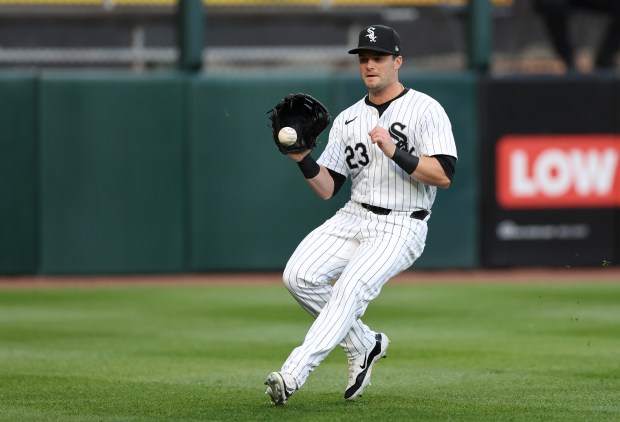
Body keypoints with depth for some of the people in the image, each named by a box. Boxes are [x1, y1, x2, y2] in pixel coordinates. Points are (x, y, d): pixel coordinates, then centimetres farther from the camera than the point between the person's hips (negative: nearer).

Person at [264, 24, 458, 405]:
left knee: (350, 289, -26)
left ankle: (292, 376, -32)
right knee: (299, 276, -15)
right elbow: (327, 189, 10)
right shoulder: (347, 120, 13)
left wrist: (395, 152, -23)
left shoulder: (426, 110, -3)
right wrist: (304, 159, -8)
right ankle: (364, 346, 7)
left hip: (401, 227, -6)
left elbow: (444, 175, -14)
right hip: (353, 217, 6)